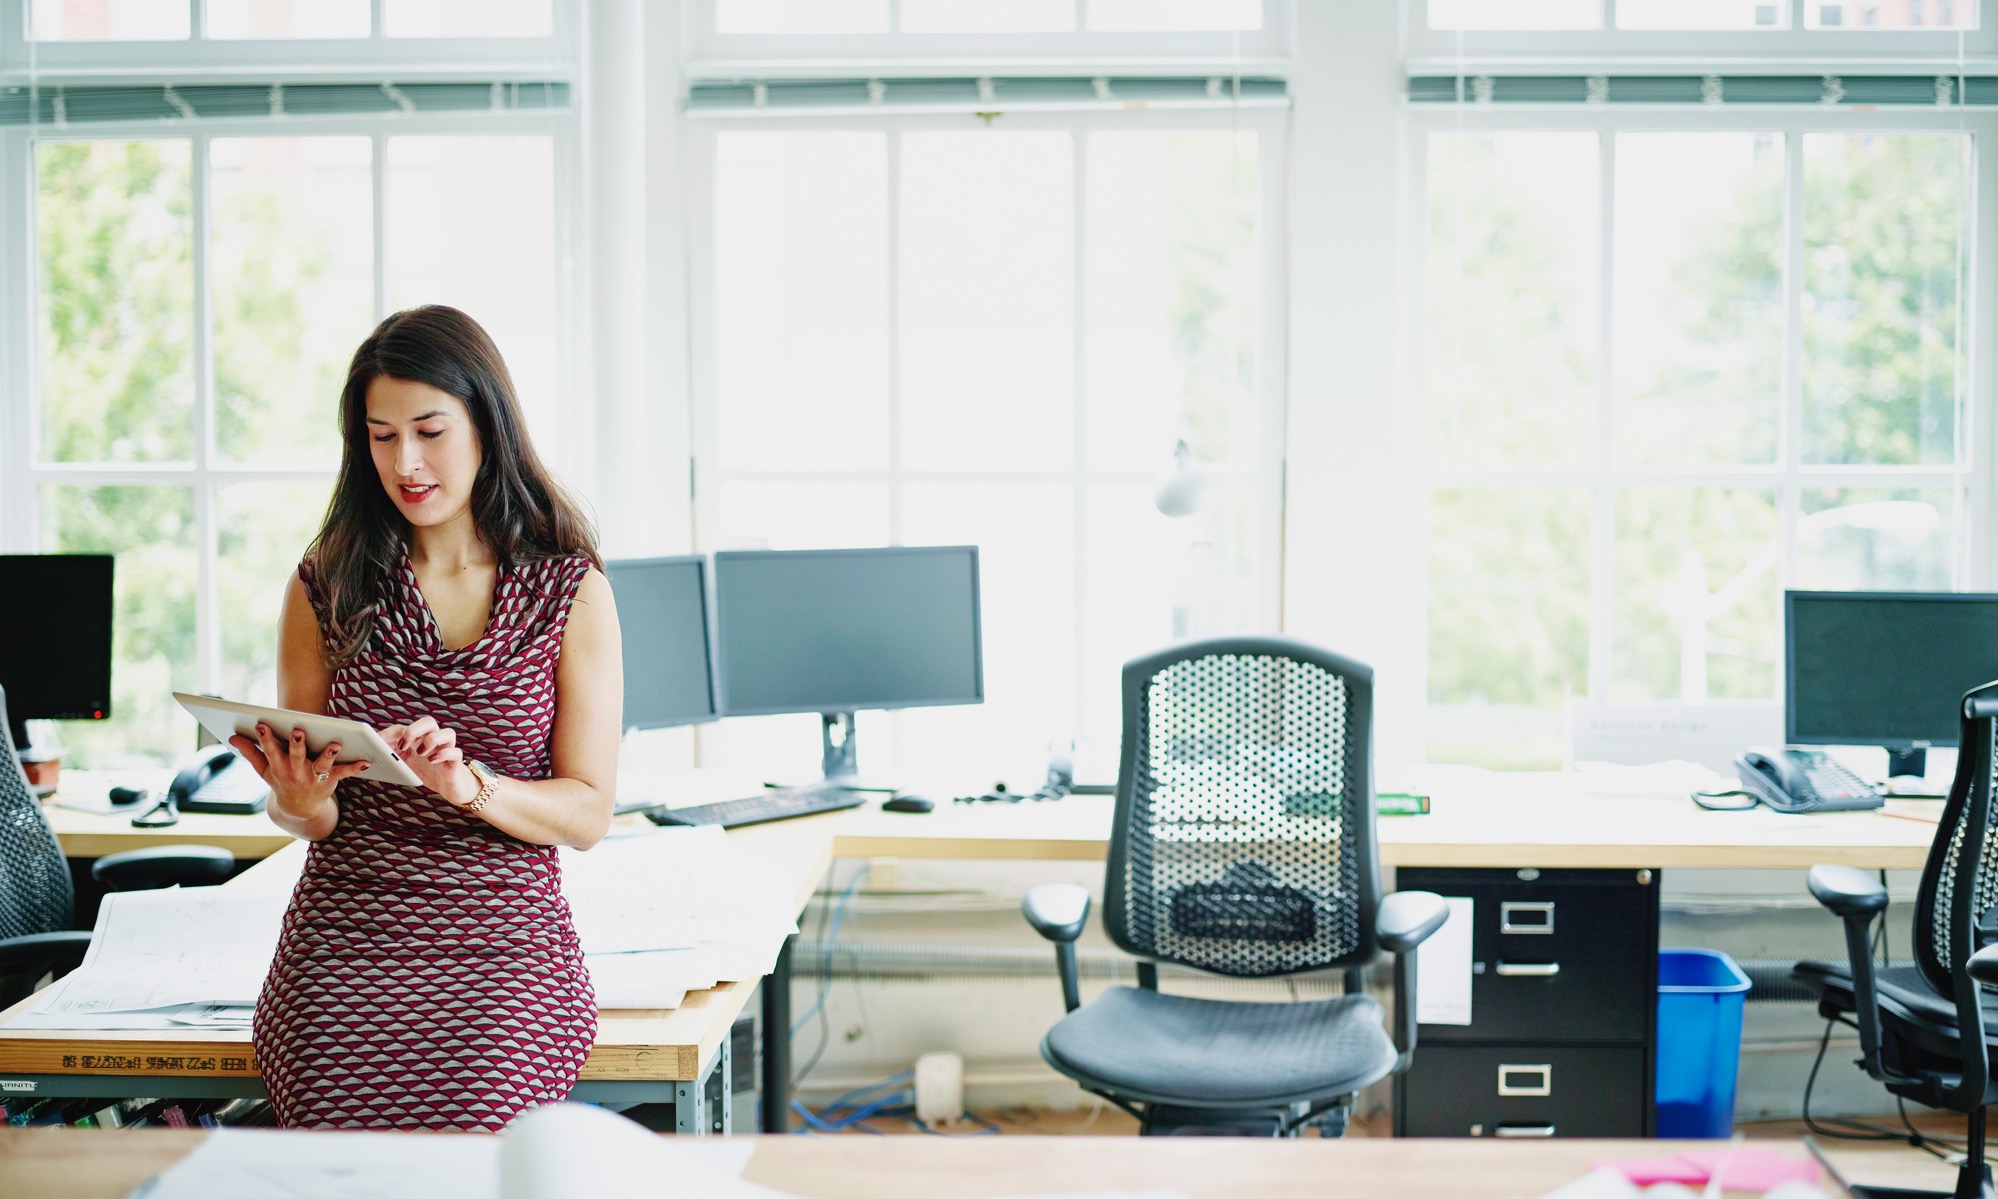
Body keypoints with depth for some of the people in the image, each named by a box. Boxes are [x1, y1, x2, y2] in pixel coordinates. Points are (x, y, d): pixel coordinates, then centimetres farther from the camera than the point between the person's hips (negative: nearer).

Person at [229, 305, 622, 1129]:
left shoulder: (570, 590, 4)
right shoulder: (327, 583, 9)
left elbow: (589, 813, 2)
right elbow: (309, 815, 13)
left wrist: (468, 783, -16)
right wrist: (298, 800, -11)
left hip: (506, 940, -1)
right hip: (345, 931, 1)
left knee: (473, 1123, -27)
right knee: (344, 1124, -25)